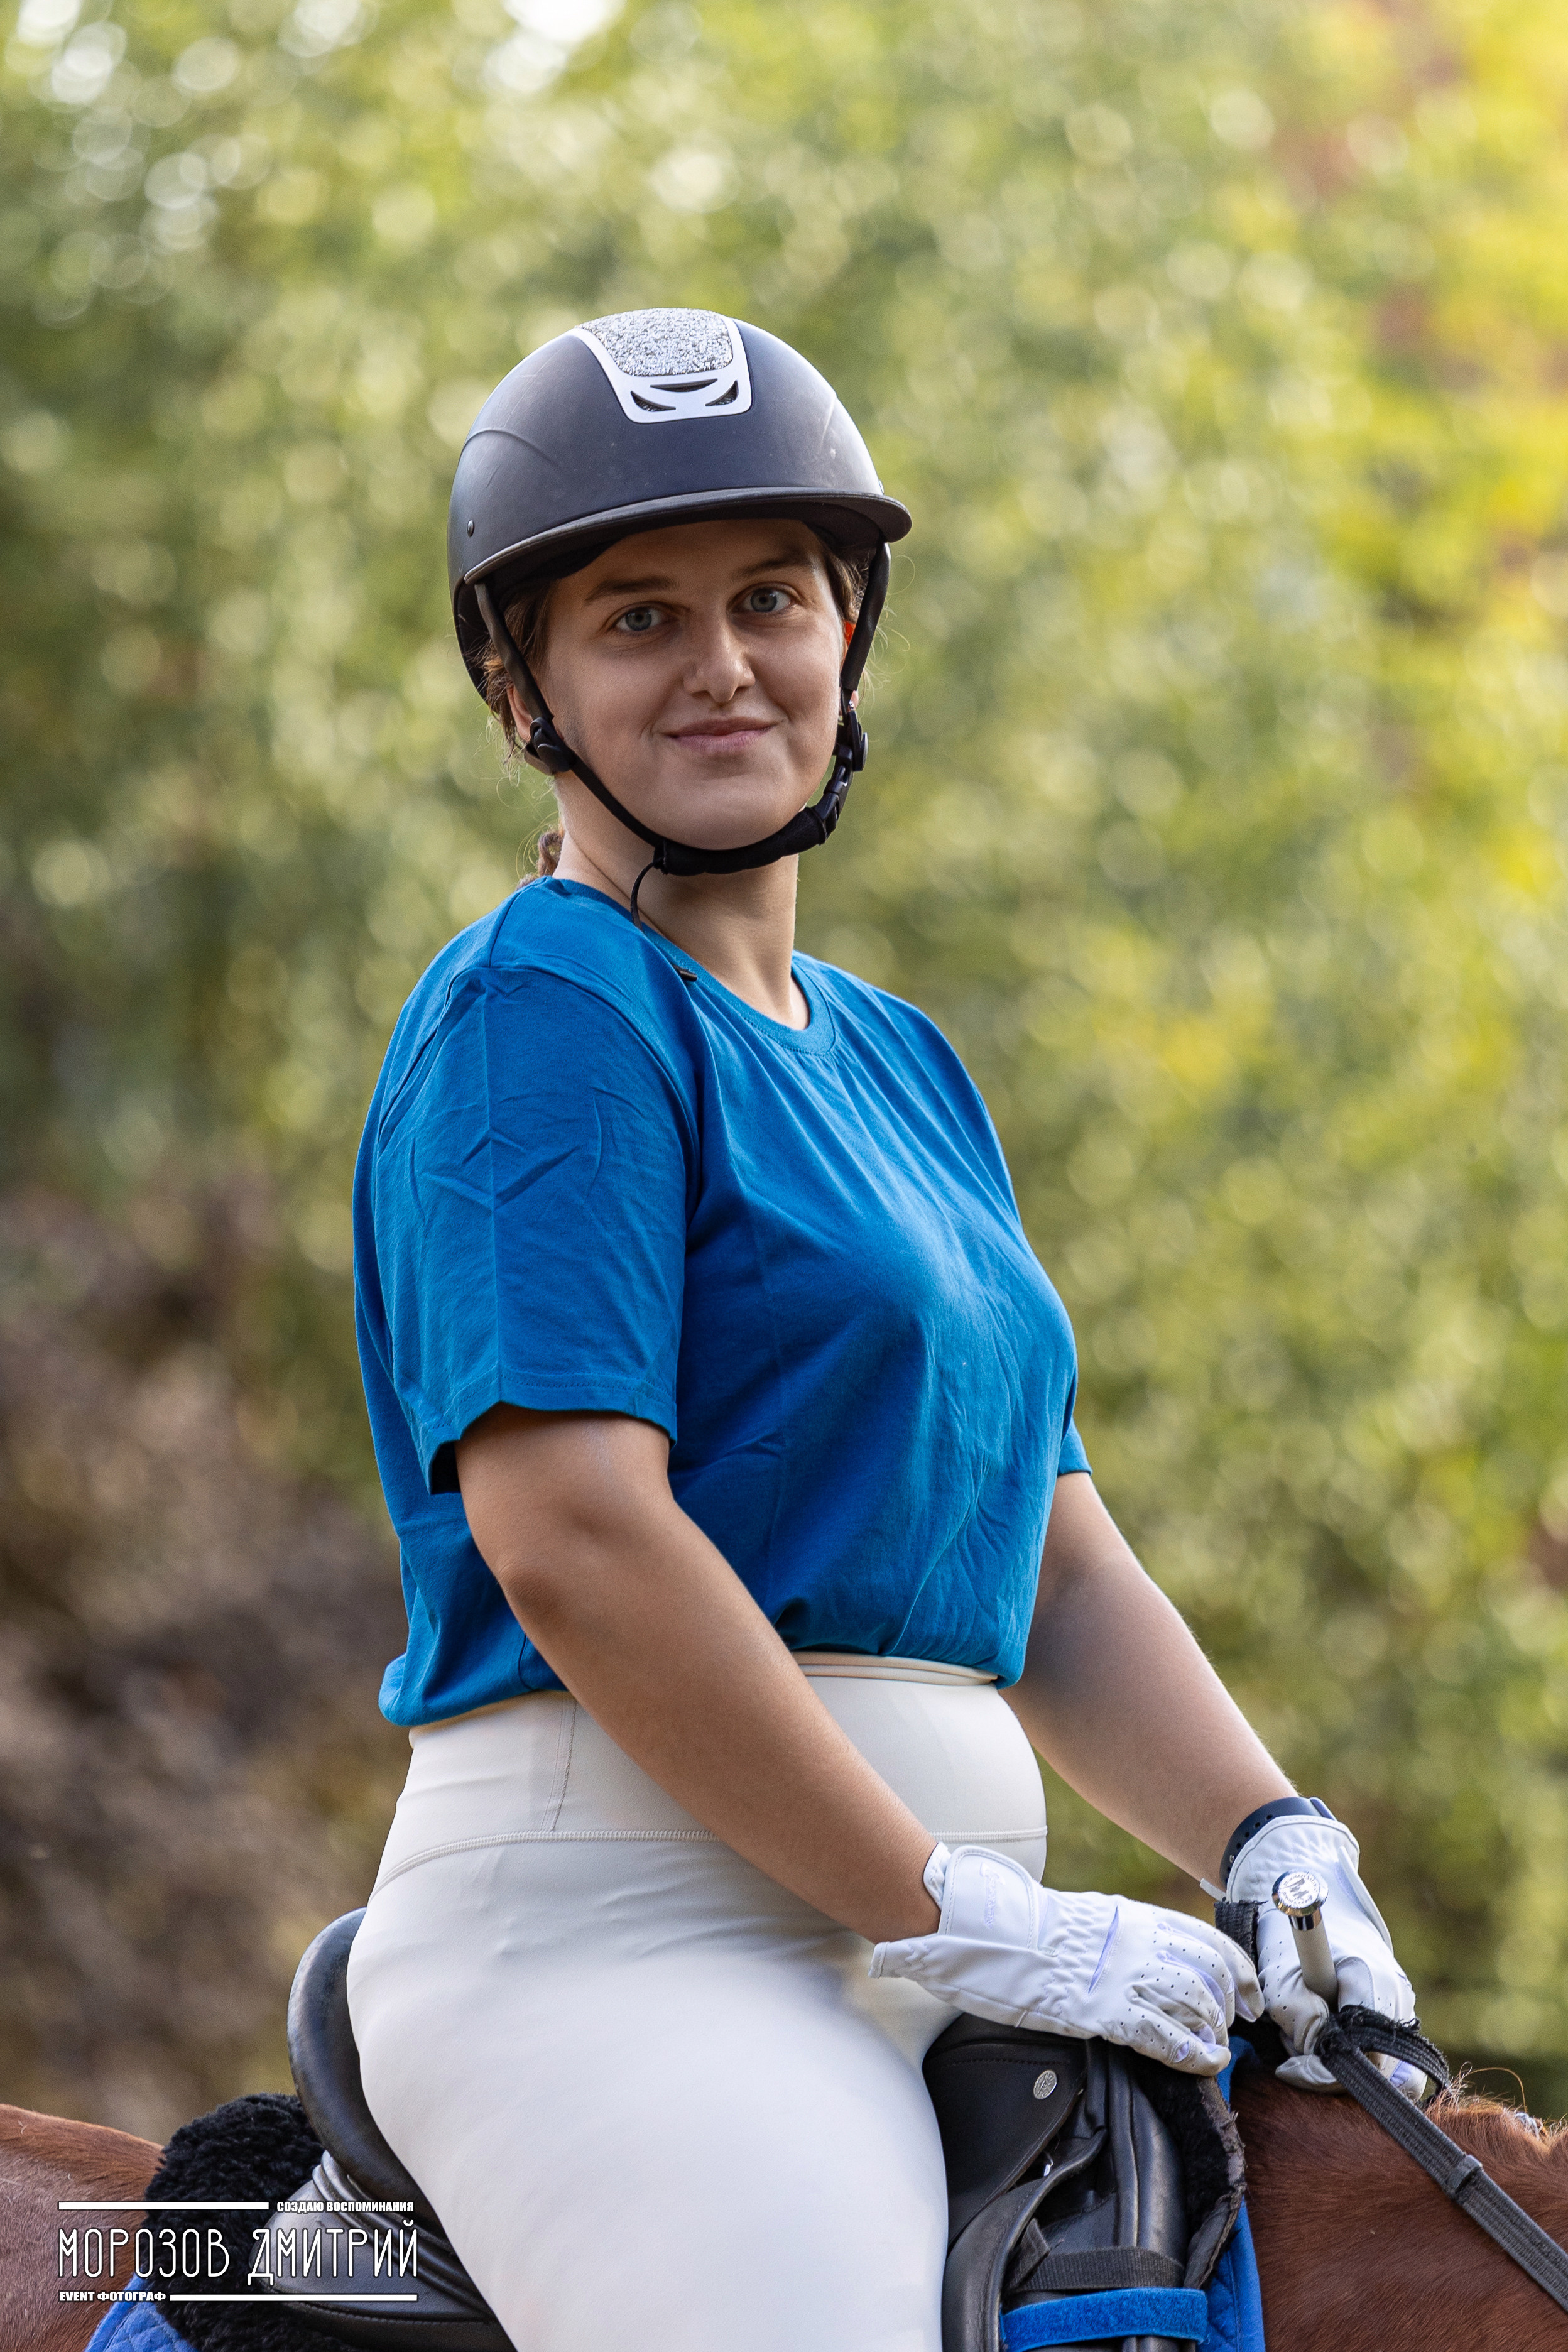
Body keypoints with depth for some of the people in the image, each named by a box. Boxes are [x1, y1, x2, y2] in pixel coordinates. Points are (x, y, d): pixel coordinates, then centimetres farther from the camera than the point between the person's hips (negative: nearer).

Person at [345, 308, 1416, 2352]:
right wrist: (960, 1919, -16)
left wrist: (1279, 1852, 2)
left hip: (888, 1938, 9)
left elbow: (1048, 1568, 20)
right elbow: (573, 1537, -16)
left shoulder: (900, 1070, 21)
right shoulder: (542, 1013, -6)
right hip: (620, 1932, -9)